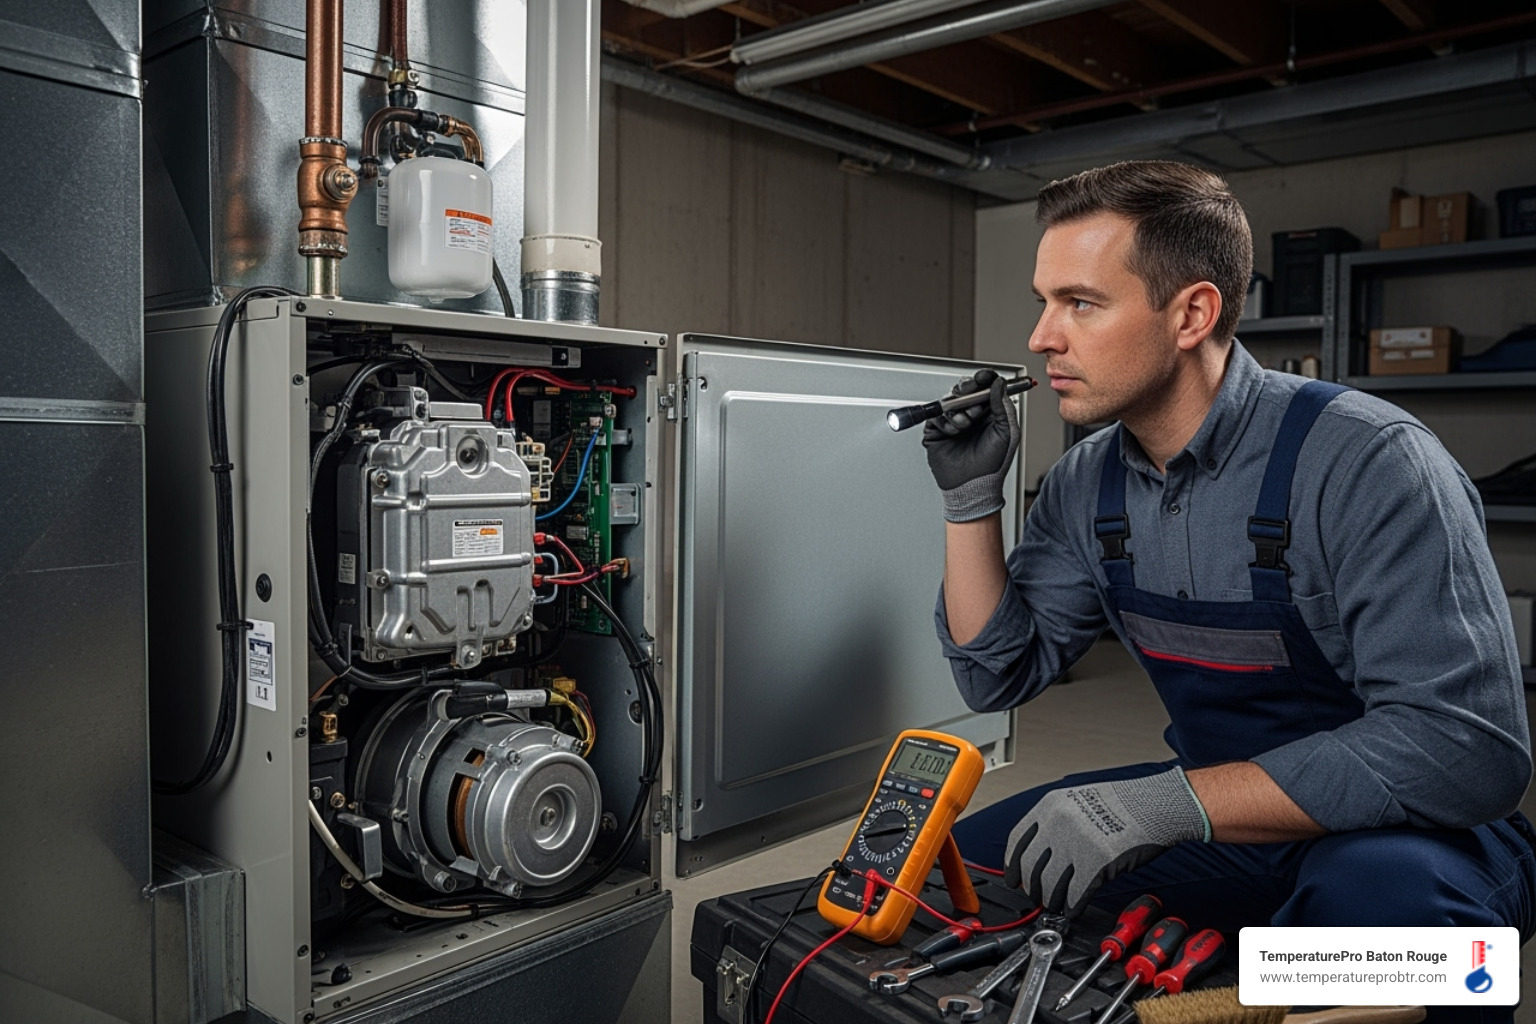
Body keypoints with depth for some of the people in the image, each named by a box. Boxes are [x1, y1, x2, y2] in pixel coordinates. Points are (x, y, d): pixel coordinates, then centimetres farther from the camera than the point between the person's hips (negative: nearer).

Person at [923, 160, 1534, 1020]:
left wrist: (1169, 804, -36)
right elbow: (998, 676, 2)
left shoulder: (1367, 462, -23)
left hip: (1405, 830, -6)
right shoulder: (1086, 485, -2)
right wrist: (972, 499, -11)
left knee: (1377, 889, -39)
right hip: (1223, 814, 6)